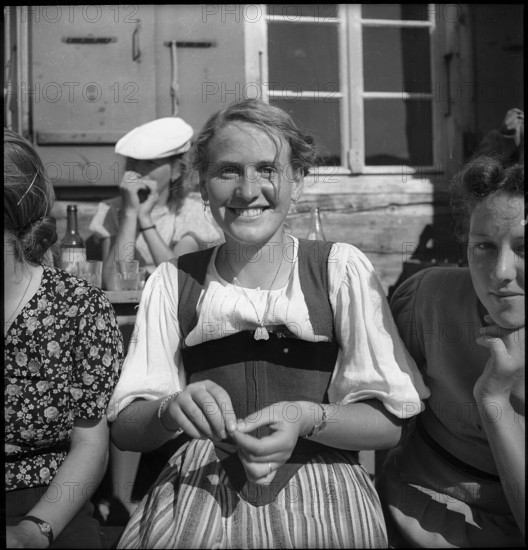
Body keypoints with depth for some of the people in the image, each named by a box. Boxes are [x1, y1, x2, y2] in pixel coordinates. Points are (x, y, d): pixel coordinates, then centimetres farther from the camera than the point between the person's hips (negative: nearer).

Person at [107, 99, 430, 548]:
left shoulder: (341, 269, 0)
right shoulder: (174, 281, 5)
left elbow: (388, 424, -2)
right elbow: (124, 429, 2)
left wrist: (309, 419, -22)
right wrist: (170, 410, -20)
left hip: (319, 486, 0)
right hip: (202, 489, 1)